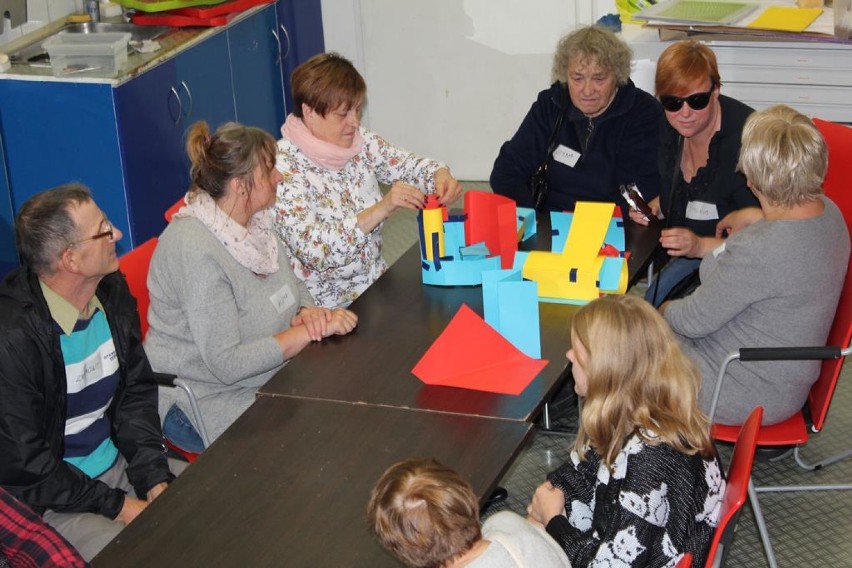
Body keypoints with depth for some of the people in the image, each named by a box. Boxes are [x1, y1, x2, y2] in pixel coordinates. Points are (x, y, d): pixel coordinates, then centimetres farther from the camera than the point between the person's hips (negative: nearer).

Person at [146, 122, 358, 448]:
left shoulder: (255, 220, 1)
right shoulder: (196, 249, -26)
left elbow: (292, 286, 16)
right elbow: (227, 364, -27)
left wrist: (306, 313, -8)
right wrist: (310, 332, -25)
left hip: (264, 377, 9)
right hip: (204, 402, -9)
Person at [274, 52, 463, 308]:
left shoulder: (358, 141, 3)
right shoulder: (283, 167, -18)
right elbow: (311, 249, -26)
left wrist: (440, 175, -14)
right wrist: (381, 209, -32)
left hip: (377, 286, 7)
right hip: (325, 311, -7)